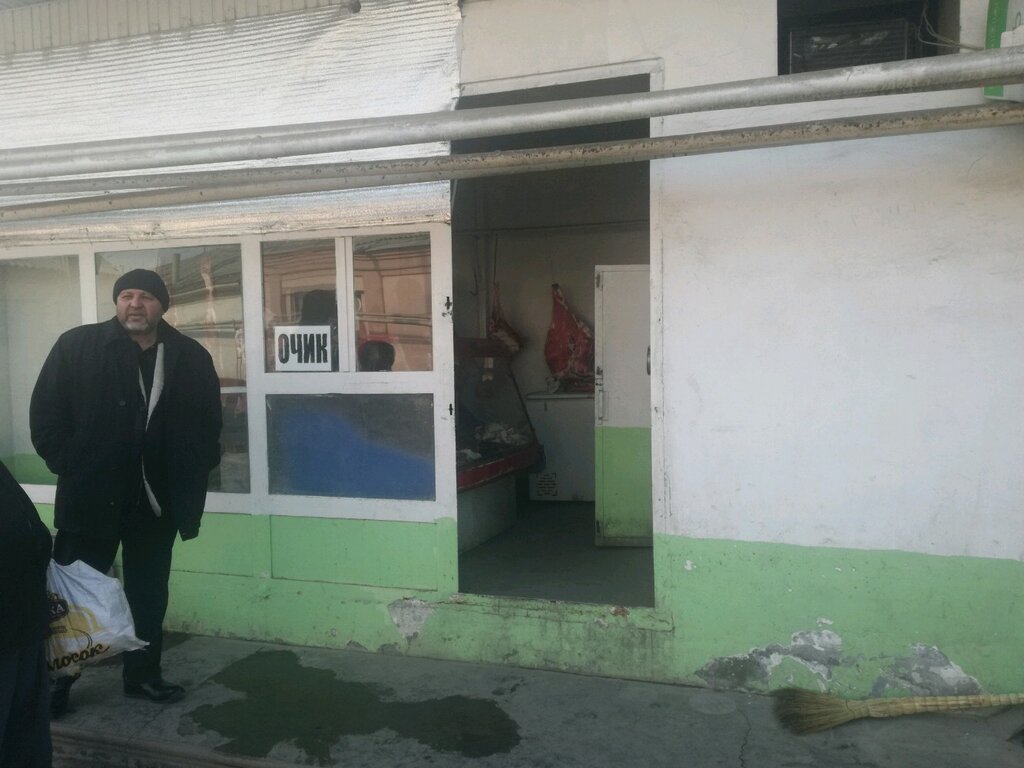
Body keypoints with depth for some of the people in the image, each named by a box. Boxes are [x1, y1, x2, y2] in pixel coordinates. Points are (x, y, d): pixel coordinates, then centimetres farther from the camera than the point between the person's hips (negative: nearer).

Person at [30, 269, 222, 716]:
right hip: (90, 495, -2)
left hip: (156, 499, 2)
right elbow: (45, 413, -2)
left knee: (149, 593, 14)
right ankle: (57, 679, 26)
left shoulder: (191, 358, 1)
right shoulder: (76, 346, -4)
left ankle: (143, 674, 30)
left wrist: (192, 475, -2)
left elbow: (208, 424, 7)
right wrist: (67, 466, -8)